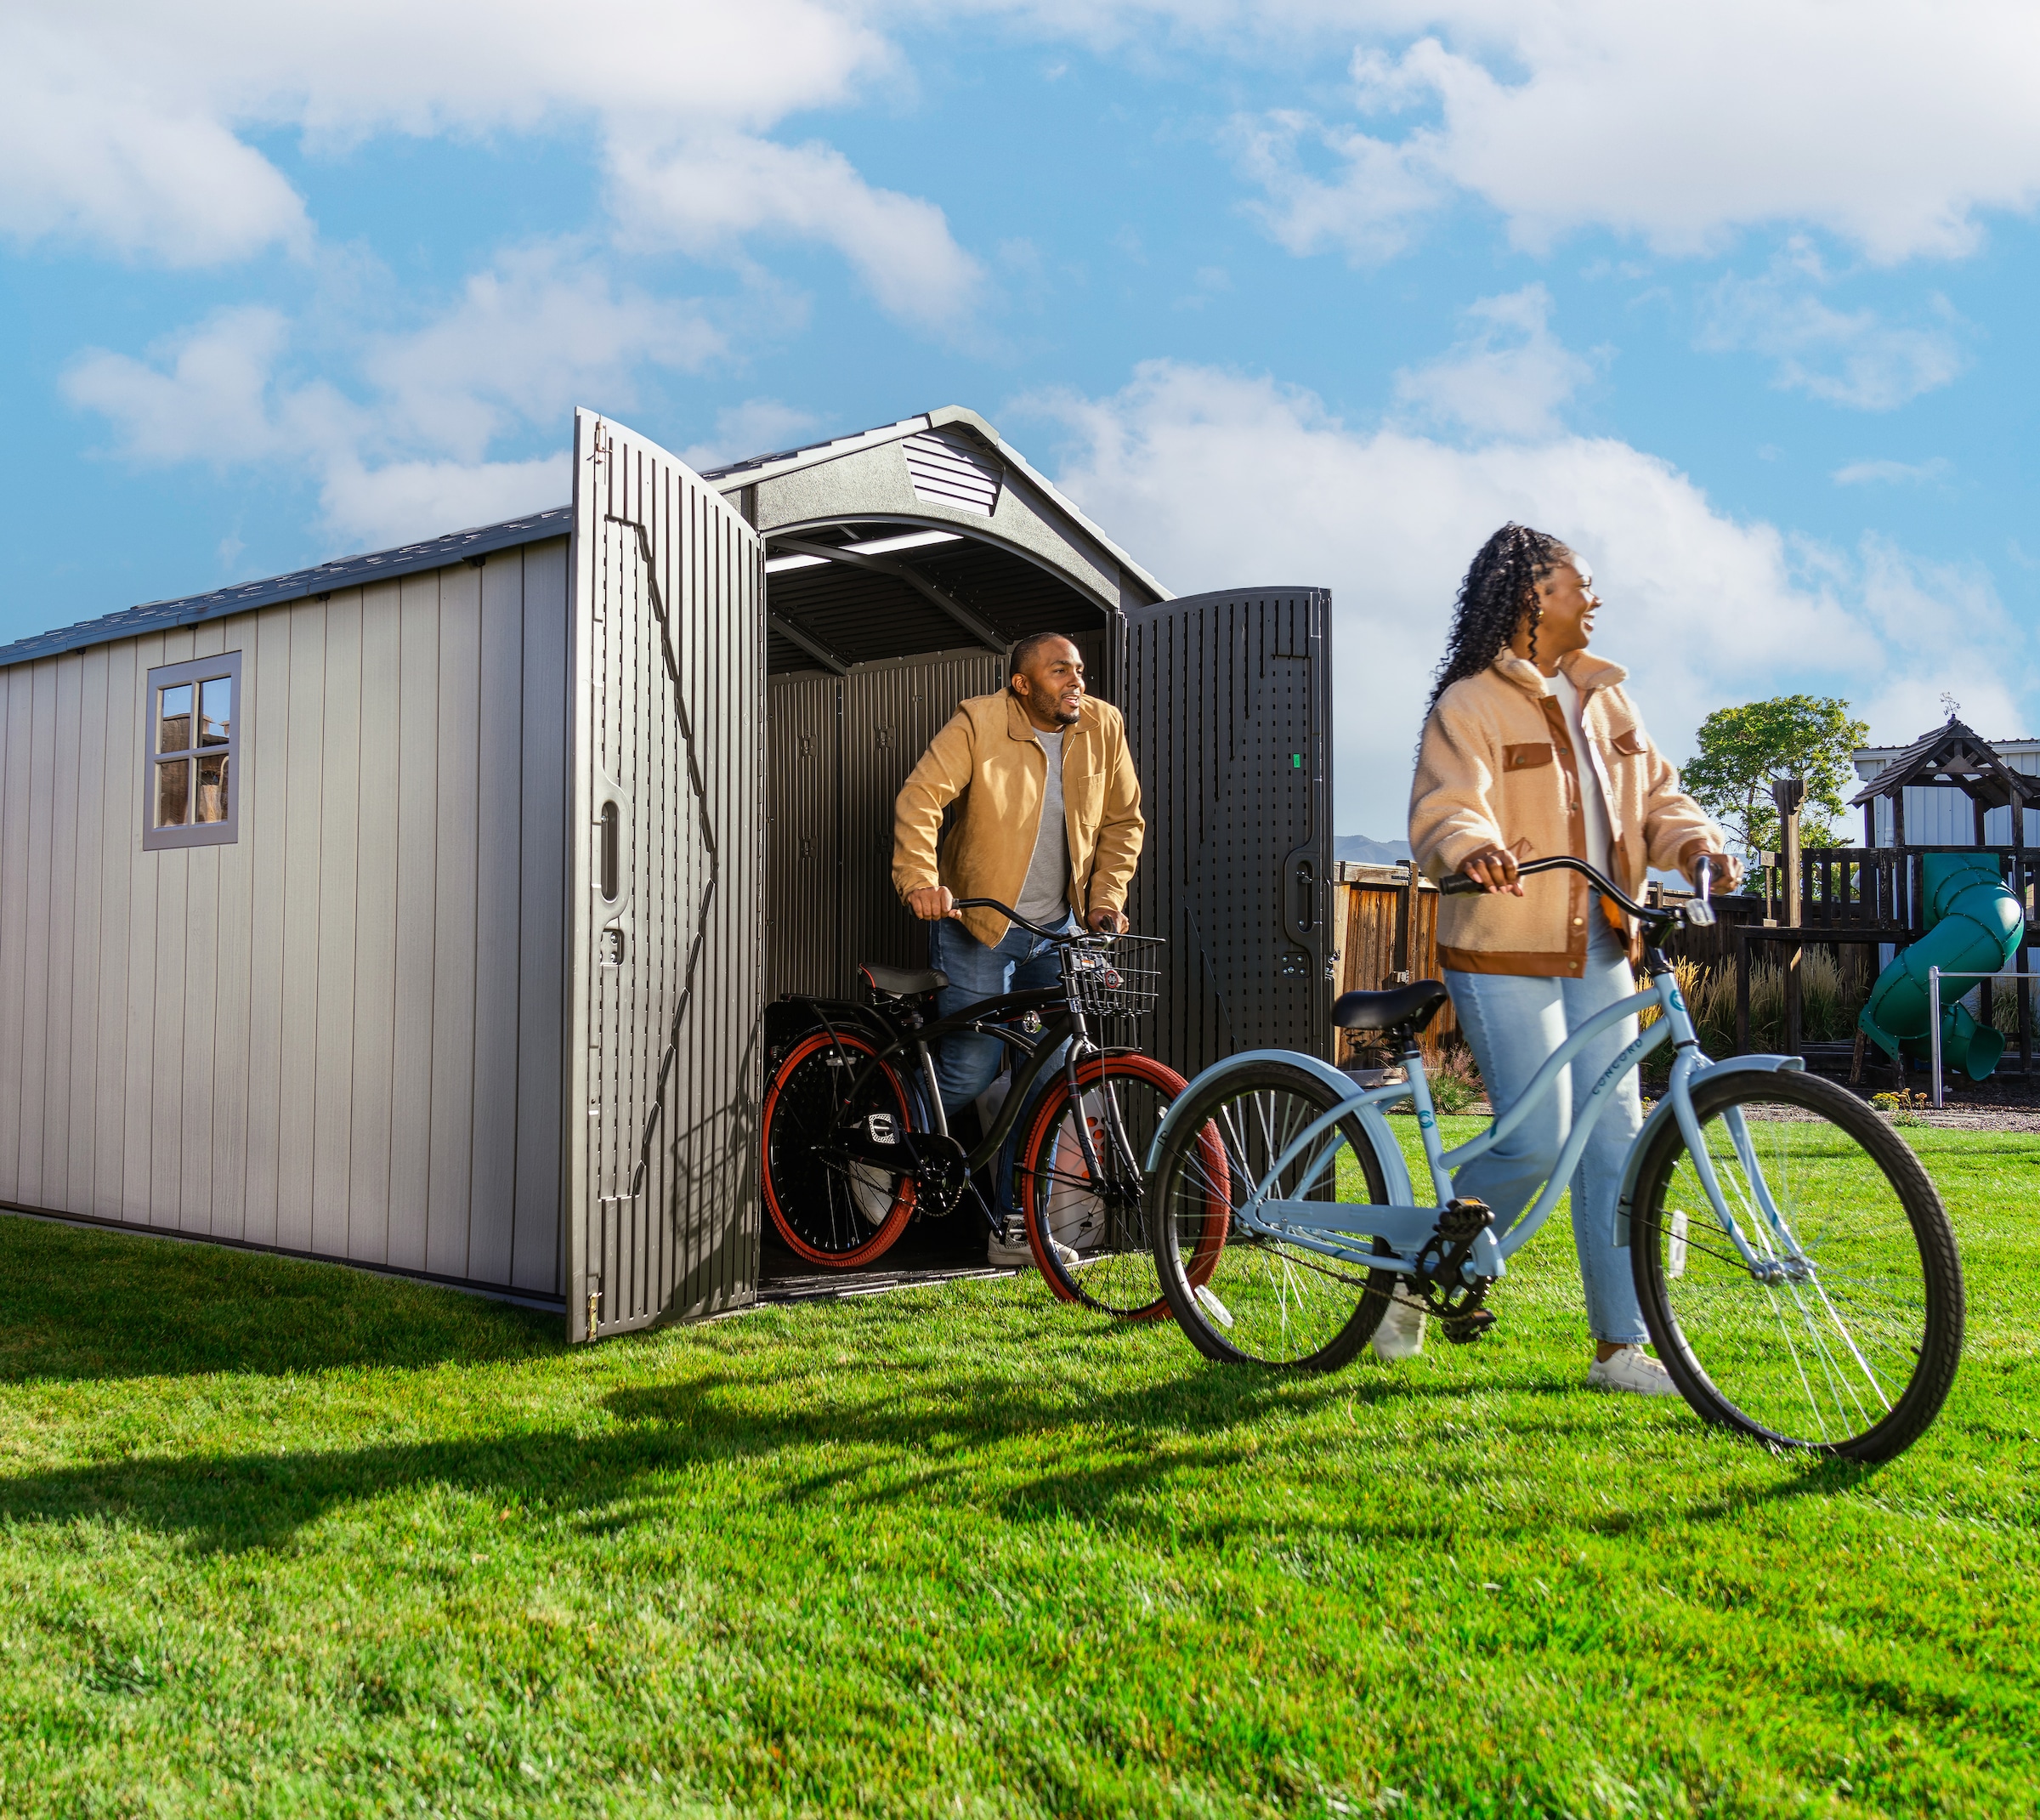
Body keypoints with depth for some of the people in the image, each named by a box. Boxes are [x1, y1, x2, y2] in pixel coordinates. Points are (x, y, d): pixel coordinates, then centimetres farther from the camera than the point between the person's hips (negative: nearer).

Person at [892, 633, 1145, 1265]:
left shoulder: (1104, 728, 0)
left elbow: (1123, 821, 9)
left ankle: (1016, 1226, 12)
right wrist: (919, 880, -32)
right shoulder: (979, 723, -12)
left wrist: (1106, 897, -2)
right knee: (971, 1070, -6)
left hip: (1056, 931, 4)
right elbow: (920, 797, -19)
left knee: (1045, 1082, 1)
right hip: (976, 926, -4)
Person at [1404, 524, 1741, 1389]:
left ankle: (1620, 1346, 10)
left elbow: (1656, 798, 13)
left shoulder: (1609, 701, 15)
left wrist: (1698, 843, -8)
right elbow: (1444, 810, -18)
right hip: (1506, 957, -6)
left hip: (1601, 954, 6)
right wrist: (1476, 849, -40)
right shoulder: (1470, 705, -6)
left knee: (1614, 1139, 3)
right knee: (1536, 1141, -9)